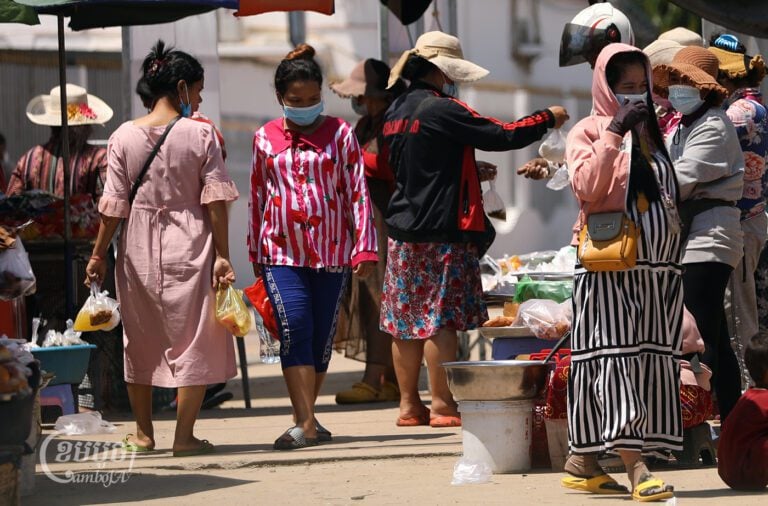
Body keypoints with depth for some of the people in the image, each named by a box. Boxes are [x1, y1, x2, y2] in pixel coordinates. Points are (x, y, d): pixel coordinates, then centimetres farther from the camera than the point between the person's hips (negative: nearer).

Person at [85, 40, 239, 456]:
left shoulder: (124, 137, -1)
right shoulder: (200, 134, -7)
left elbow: (114, 205, -1)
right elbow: (215, 201, -9)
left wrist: (98, 254, 6)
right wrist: (221, 255, -5)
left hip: (139, 250, 3)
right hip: (189, 249, -3)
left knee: (140, 341, 15)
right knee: (193, 340, 4)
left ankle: (143, 433, 22)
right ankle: (184, 435, 0)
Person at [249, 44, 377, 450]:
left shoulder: (340, 134, 4)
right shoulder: (266, 138, 8)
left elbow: (358, 193, 2)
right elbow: (257, 198, 15)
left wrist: (364, 248, -5)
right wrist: (255, 255, 16)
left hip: (332, 252, 0)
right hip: (283, 253, 0)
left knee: (322, 339, 5)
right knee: (294, 330, -15)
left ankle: (305, 419, 18)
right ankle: (306, 423, -16)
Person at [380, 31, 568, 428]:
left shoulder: (395, 112, 12)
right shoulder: (441, 110, -13)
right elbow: (502, 136, -13)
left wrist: (470, 176, 25)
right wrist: (547, 119, 1)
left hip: (403, 231, 8)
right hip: (441, 232, -8)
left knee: (406, 320, 9)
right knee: (440, 319, -4)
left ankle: (409, 405, 13)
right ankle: (443, 405, -1)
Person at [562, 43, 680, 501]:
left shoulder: (650, 132, 19)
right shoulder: (588, 132, 2)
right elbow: (587, 187, -14)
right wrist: (613, 134, -17)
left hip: (657, 268, 7)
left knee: (651, 358, 1)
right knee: (614, 355, -13)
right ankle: (635, 467, -22)